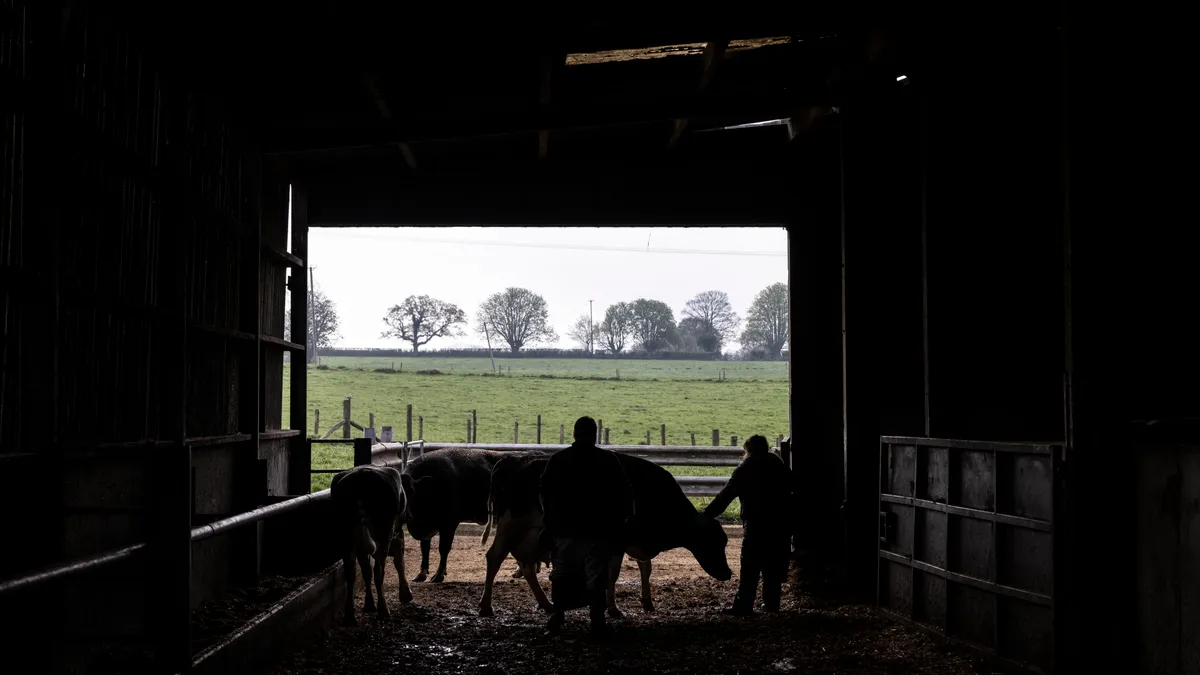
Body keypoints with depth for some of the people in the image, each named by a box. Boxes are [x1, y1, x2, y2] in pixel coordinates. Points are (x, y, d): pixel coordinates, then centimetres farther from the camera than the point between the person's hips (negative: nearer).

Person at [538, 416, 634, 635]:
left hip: (564, 528, 2)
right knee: (596, 577, 2)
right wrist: (620, 523, 8)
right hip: (598, 529, -2)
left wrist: (548, 522, 16)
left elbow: (544, 492, 7)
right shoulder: (609, 460, -3)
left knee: (561, 573, 15)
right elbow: (624, 494, -1)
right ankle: (597, 621, 0)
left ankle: (557, 613, 6)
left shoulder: (558, 459, 2)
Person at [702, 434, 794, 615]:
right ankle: (771, 603, 13)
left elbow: (725, 496, -6)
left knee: (750, 567, -5)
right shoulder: (779, 465, 12)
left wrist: (705, 515, -6)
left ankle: (743, 605, -11)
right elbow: (790, 487, 18)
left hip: (757, 524, -5)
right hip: (781, 522, 5)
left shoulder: (745, 469, -2)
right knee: (774, 566, 12)